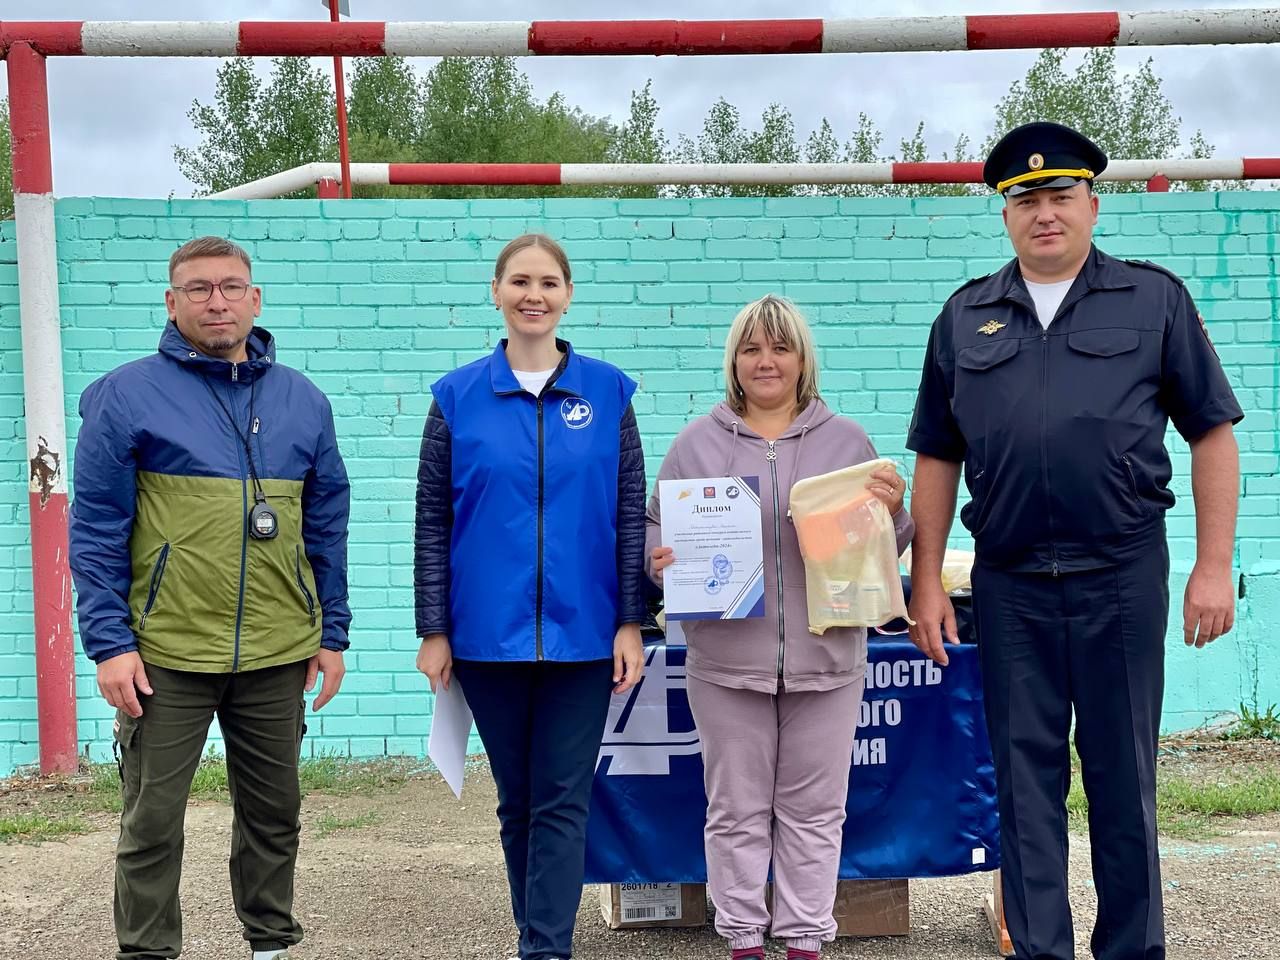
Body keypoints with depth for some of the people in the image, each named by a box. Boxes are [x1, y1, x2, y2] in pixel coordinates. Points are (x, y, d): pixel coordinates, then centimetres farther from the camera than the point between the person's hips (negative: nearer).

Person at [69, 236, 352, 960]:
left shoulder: (303, 401, 8)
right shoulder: (126, 395, -3)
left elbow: (328, 526, 12)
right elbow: (96, 528, -5)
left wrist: (332, 633, 8)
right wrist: (110, 642, -10)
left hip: (279, 654, 3)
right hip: (165, 656, -3)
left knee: (274, 814, 15)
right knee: (153, 823, 6)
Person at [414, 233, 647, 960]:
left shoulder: (608, 391, 1)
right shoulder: (458, 397, 1)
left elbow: (631, 514, 3)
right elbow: (433, 521, 2)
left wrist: (631, 622, -3)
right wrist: (433, 631, -1)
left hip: (582, 634, -1)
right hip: (489, 633, 1)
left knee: (562, 801, 0)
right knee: (518, 800, 13)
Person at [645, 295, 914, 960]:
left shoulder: (845, 442, 9)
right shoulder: (699, 443, 7)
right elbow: (657, 526, 8)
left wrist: (892, 511, -11)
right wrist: (660, 558, -13)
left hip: (825, 656, 1)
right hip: (727, 658, 0)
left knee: (813, 809, 7)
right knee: (737, 808, 6)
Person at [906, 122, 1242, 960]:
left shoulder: (1155, 300, 4)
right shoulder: (966, 318, 10)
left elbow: (1213, 431, 2)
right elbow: (936, 457, 12)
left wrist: (1214, 566, -5)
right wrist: (927, 580, 6)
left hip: (1123, 576, -2)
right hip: (1009, 584, 2)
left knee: (1123, 775, 6)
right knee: (1025, 779, 7)